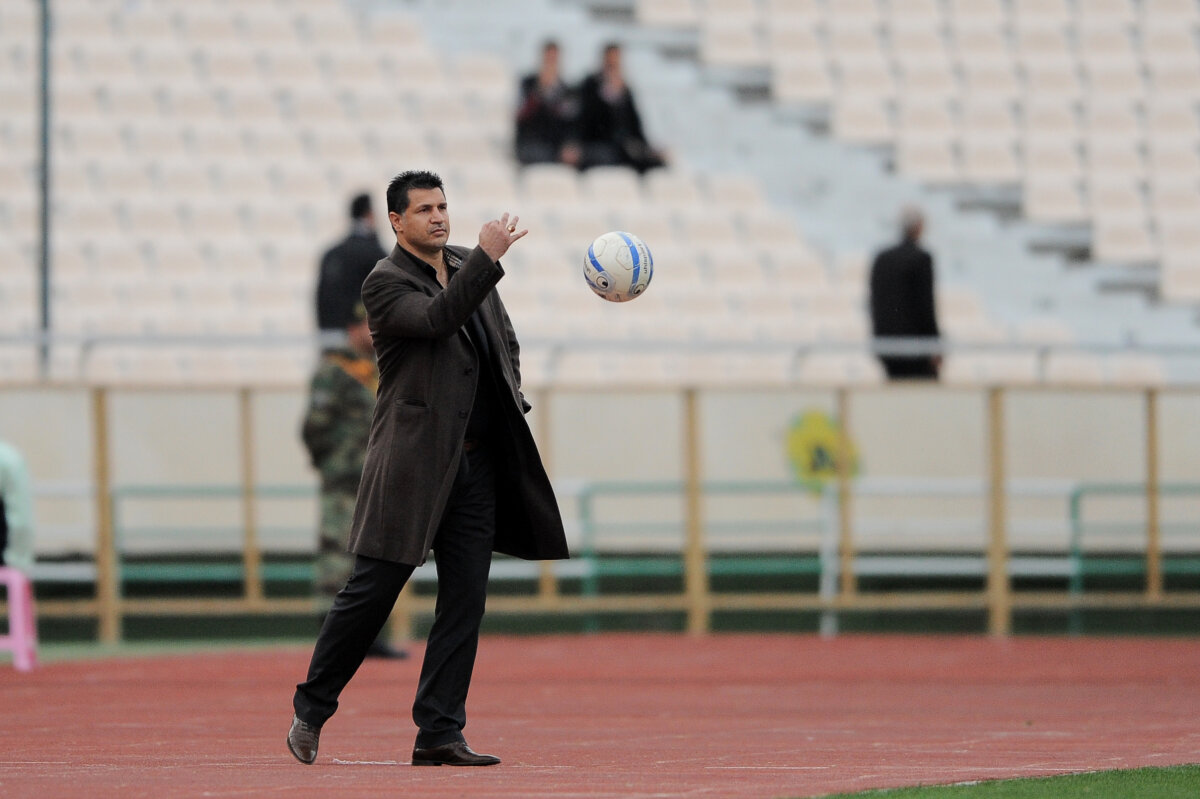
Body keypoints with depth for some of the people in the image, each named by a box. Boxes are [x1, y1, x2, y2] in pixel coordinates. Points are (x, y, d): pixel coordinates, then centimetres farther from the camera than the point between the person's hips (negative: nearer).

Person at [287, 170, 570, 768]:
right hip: (413, 460, -6)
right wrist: (488, 259, -27)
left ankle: (439, 735, 3)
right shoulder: (385, 283, -7)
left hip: (477, 463, 6)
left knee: (465, 601, 1)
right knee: (372, 590, -3)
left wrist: (512, 401, 11)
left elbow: (505, 341, 26)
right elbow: (437, 319, -24)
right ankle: (310, 711, 13)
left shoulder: (469, 267, 14)